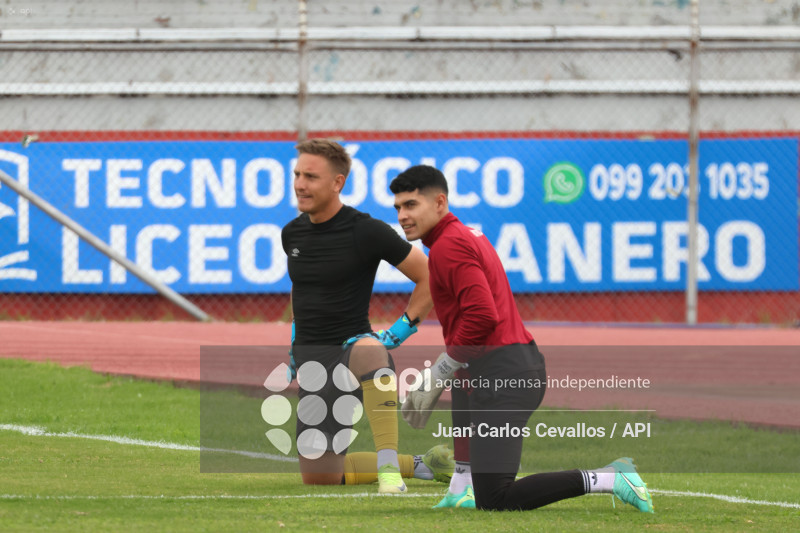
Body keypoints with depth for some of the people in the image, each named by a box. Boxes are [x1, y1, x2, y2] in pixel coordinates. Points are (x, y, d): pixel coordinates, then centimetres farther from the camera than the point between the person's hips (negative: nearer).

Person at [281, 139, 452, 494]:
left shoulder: (366, 232, -12)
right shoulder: (292, 233, 7)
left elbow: (430, 277, -8)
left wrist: (401, 330, -14)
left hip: (352, 347, -7)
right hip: (311, 360, 7)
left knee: (368, 351, -45)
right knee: (317, 476, 3)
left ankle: (389, 467, -43)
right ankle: (419, 465, 21)